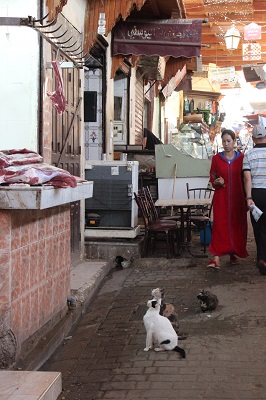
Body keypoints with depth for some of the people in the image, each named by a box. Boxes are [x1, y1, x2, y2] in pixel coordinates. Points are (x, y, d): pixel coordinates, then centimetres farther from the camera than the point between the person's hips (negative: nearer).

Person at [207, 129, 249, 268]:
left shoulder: (241, 158, 4)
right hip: (221, 198, -1)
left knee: (237, 225, 5)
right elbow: (212, 177, 10)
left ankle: (234, 253, 22)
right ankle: (216, 258, -11)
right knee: (219, 225, -8)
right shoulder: (216, 158, 5)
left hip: (237, 198, 1)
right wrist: (216, 182, -13)